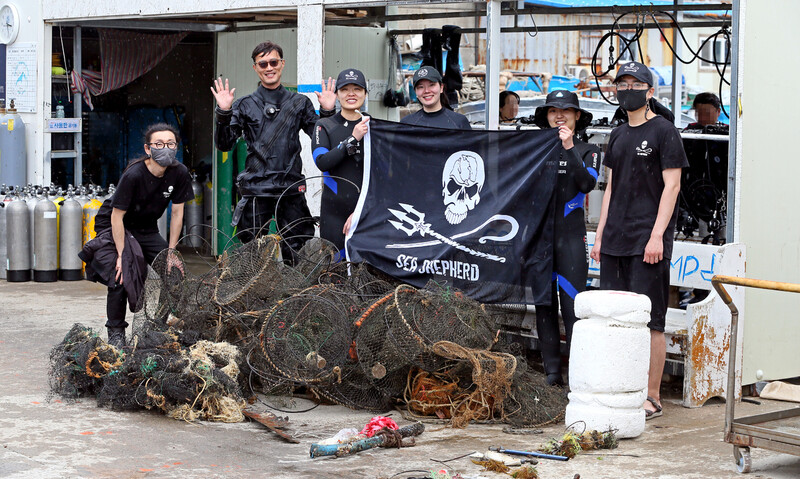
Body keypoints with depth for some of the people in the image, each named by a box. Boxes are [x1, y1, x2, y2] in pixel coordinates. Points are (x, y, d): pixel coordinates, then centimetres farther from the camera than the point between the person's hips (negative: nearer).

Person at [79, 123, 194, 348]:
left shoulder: (179, 173, -15)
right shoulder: (133, 175, -30)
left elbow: (177, 213, -5)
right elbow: (117, 216, -24)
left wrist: (171, 252, -7)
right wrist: (122, 254, -27)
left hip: (146, 229, 6)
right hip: (113, 228, -6)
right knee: (120, 276, -23)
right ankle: (116, 333, -7)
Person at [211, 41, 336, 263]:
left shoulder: (299, 103, 11)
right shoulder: (245, 105, 7)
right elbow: (224, 144, 1)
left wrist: (326, 112, -4)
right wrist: (223, 113, -12)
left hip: (291, 190, 1)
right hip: (256, 189, -1)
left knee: (295, 253, 4)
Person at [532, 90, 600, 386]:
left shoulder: (586, 151, 7)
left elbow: (587, 183, -10)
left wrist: (569, 149, -16)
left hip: (570, 236, -3)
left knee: (573, 306, -9)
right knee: (544, 304, 5)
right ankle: (551, 371, 12)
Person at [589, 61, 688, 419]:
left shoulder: (663, 132, -3)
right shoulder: (618, 136, 18)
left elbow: (671, 186, -9)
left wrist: (657, 235, -16)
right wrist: (600, 235, 16)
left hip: (647, 242, -7)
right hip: (615, 241, 7)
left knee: (649, 321, -6)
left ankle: (652, 398, -2)